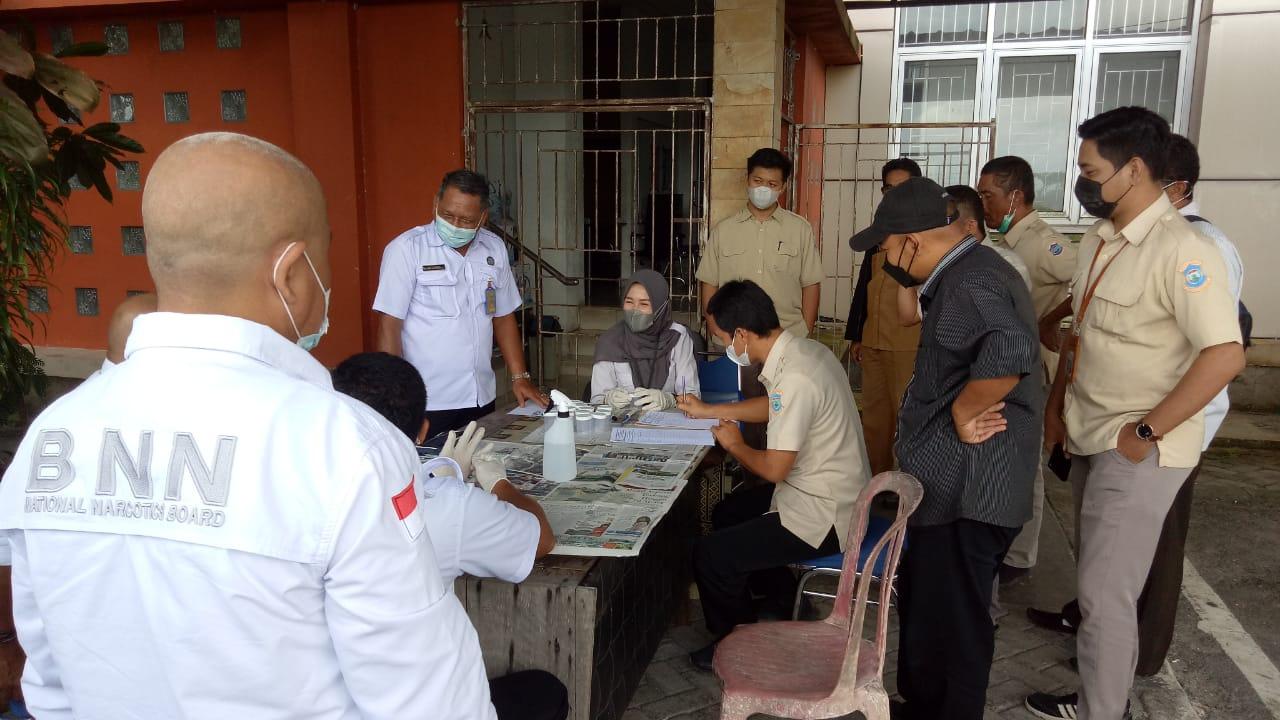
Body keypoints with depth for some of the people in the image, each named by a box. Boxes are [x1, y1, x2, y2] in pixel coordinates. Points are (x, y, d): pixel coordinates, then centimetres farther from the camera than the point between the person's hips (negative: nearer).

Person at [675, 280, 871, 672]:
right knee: (726, 514, 24)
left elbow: (774, 468, -24)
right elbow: (774, 406, 20)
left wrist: (735, 445, -4)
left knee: (709, 554, -9)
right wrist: (707, 411, 23)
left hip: (823, 517, -10)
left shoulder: (794, 379, -30)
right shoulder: (802, 349, 1)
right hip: (832, 492, 10)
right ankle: (789, 602, 34)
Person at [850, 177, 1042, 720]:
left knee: (951, 625, 4)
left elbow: (1011, 353, -39)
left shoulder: (971, 284, -21)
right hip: (954, 483, 11)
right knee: (925, 608, 24)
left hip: (965, 491, -11)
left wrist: (963, 411, -27)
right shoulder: (965, 274, 13)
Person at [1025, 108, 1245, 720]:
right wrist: (1057, 404, 15)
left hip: (1138, 451, -8)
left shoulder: (1180, 250, -19)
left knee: (1104, 590, 0)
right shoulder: (1097, 240, 8)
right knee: (1099, 580, 18)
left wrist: (1147, 431, -20)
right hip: (1091, 439, 8)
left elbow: (1225, 354, -25)